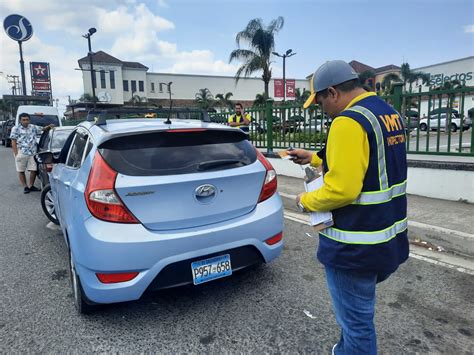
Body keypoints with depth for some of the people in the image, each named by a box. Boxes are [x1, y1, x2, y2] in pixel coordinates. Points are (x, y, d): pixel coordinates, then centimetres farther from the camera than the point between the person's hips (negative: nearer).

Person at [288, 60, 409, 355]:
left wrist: (307, 201, -9)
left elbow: (341, 189, -28)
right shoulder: (389, 114, 9)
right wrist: (314, 158, 19)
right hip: (390, 238, 10)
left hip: (356, 247, -10)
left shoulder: (349, 121, -21)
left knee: (356, 322, 9)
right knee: (358, 311, 28)